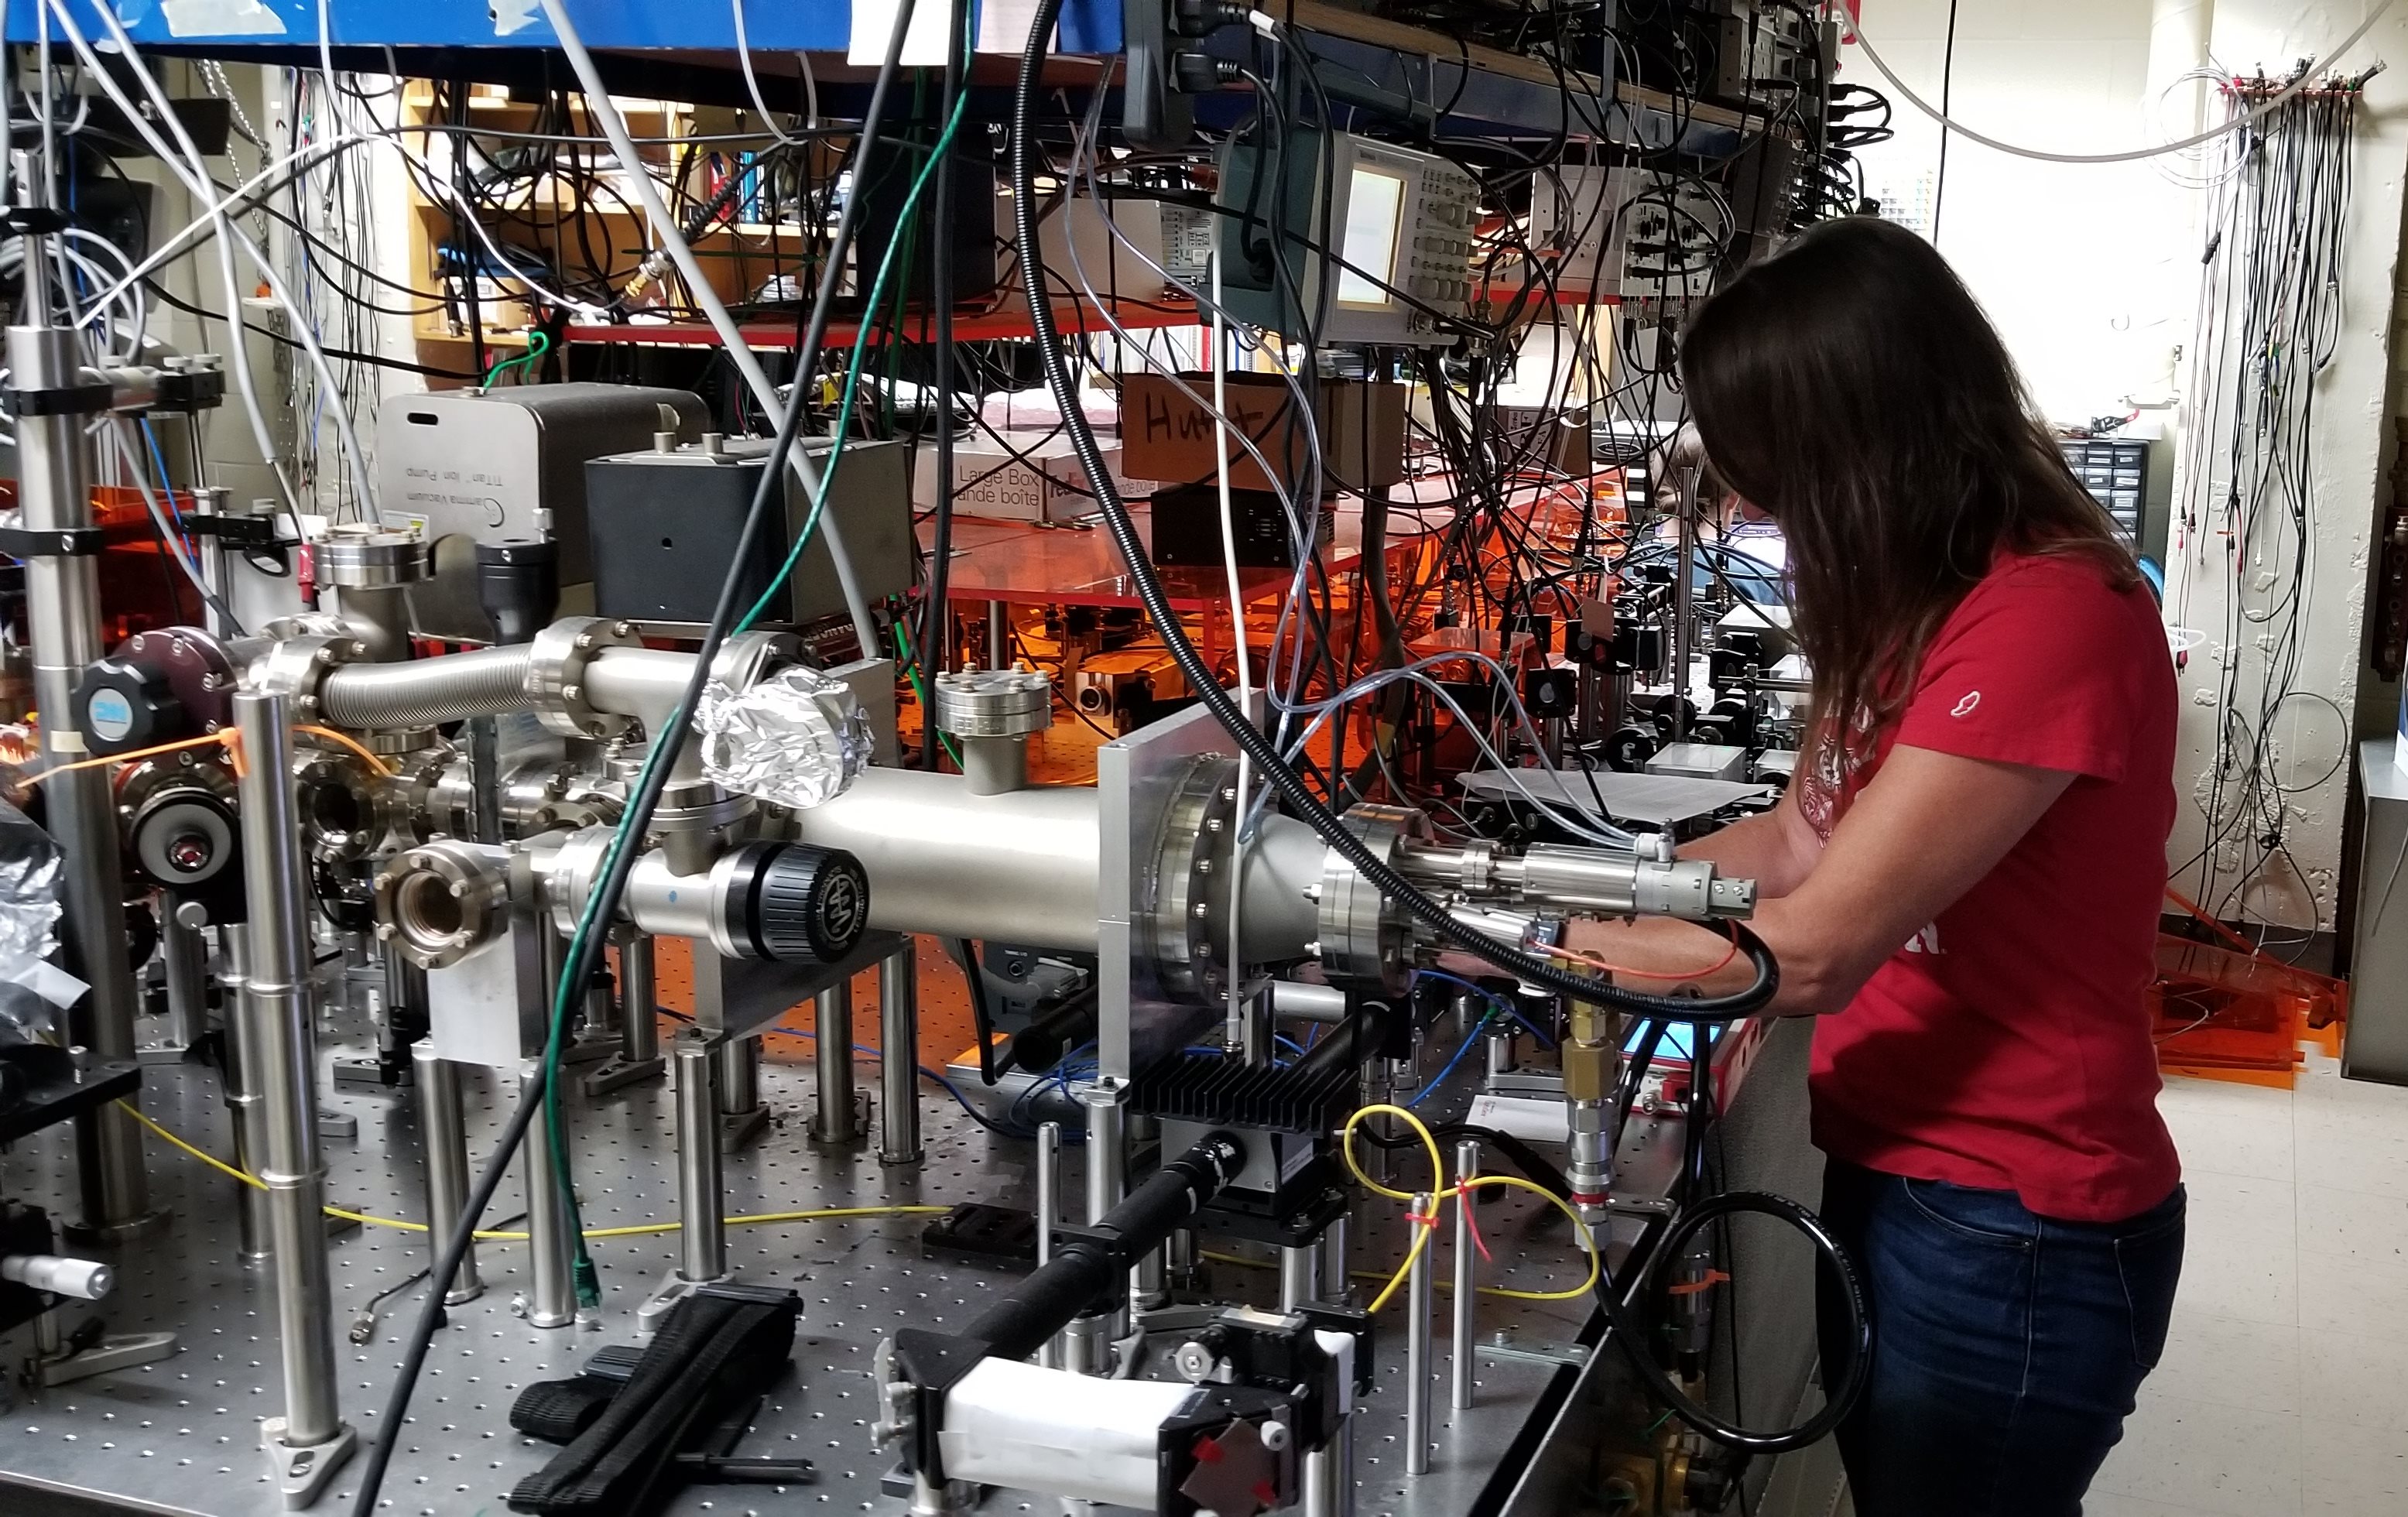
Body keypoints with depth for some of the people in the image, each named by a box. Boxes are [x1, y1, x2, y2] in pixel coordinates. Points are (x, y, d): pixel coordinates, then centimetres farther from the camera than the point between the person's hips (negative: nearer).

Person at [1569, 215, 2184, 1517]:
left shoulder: (2051, 618, -25)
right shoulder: (1929, 602, 7)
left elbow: (1808, 953, -26)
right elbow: (1798, 841, 10)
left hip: (2012, 1239, -9)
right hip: (1897, 1176, 9)